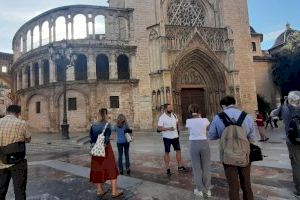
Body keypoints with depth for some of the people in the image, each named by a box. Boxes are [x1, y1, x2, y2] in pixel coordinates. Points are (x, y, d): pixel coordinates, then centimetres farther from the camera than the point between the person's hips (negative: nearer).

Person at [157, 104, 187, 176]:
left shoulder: (174, 115, 4)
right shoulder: (162, 118, -13)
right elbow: (159, 128, -17)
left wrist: (177, 130, 10)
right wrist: (168, 128, -26)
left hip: (175, 136, 6)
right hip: (167, 137, -5)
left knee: (178, 150, 10)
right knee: (167, 152, 4)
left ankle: (180, 167, 23)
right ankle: (168, 169, 13)